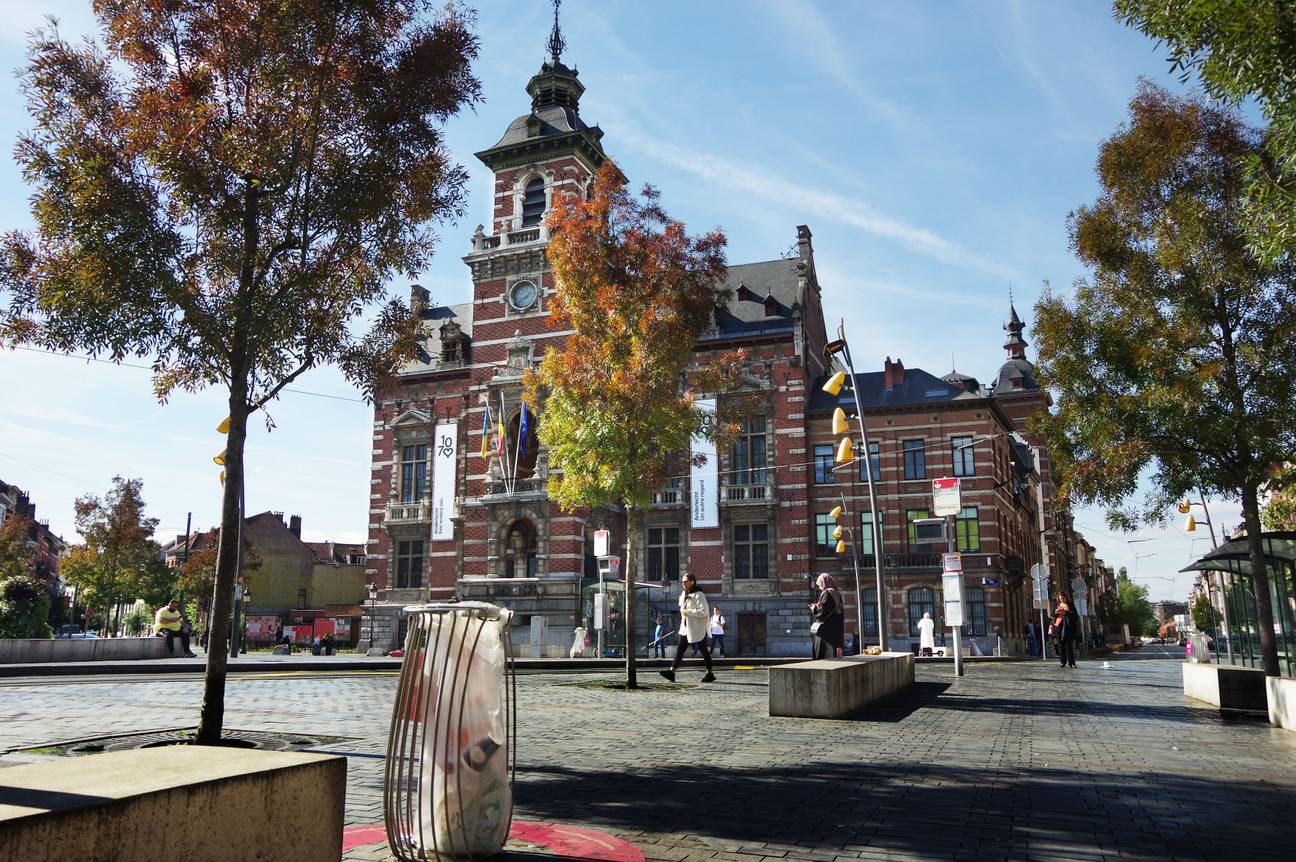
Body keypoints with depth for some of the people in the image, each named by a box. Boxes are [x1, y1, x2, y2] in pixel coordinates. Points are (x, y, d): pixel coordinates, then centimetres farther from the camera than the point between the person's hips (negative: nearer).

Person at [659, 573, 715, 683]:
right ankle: (672, 672, -5)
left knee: (704, 650, 4)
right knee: (679, 649, 0)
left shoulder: (698, 595, -16)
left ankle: (710, 674, 15)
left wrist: (688, 612, -21)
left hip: (698, 629, -8)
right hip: (686, 627, 8)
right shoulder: (684, 594, 11)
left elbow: (704, 611, -25)